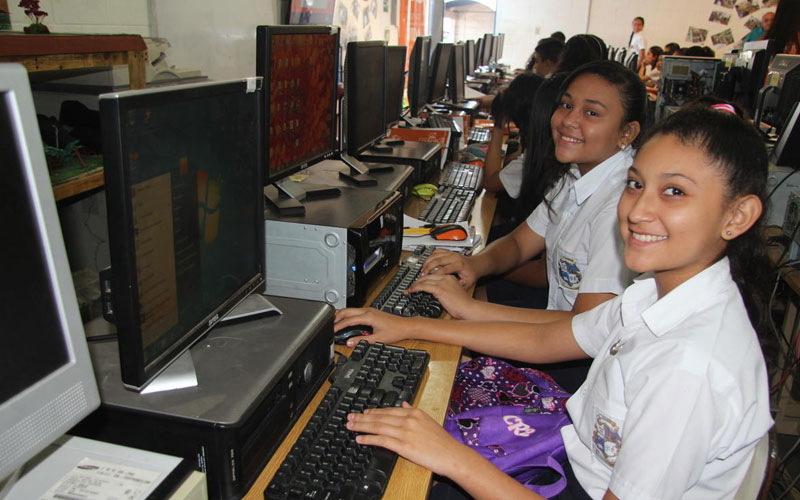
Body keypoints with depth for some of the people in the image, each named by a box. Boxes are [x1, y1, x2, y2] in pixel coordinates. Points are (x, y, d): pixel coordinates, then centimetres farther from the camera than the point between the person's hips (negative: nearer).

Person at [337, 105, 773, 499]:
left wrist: (456, 459, -29)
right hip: (581, 460, 7)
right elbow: (542, 341, 4)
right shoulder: (660, 289, -6)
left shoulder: (691, 367, -33)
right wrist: (410, 328, 4)